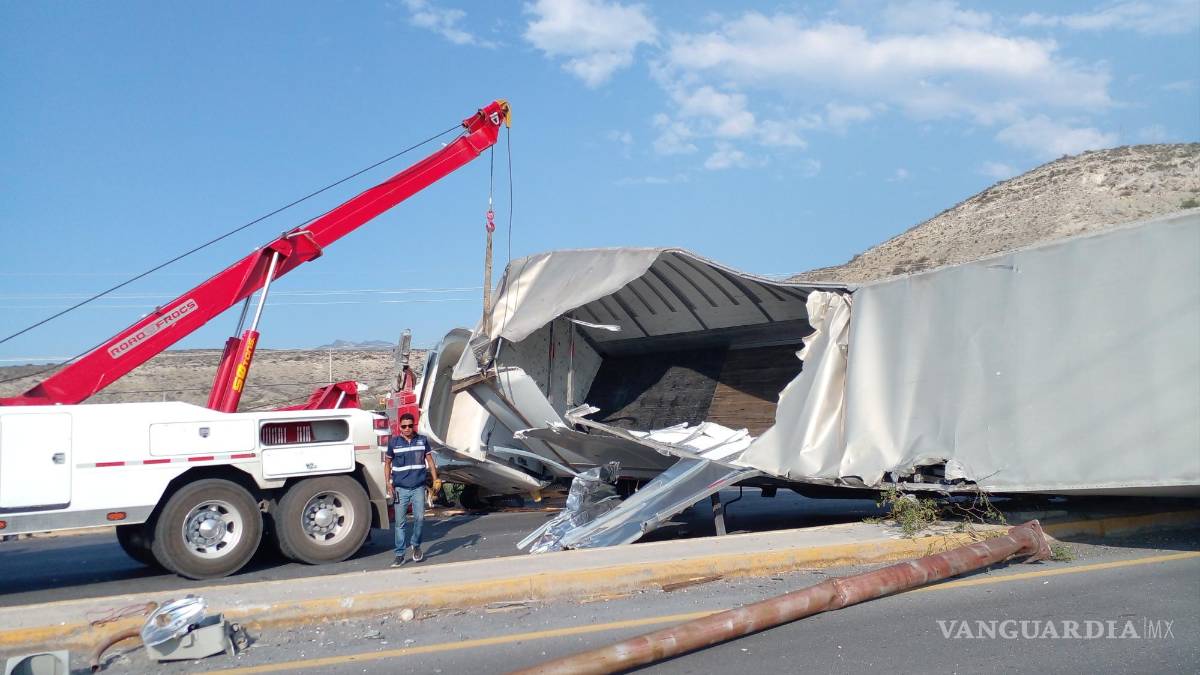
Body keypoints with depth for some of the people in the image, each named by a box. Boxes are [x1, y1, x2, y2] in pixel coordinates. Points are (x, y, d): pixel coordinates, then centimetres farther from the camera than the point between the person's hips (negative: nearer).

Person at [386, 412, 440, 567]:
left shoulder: (422, 440, 5)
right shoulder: (394, 442, 2)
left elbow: (430, 461, 11)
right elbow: (388, 463, 10)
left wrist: (435, 480, 5)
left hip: (418, 487, 1)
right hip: (401, 488, -1)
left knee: (419, 517, -6)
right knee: (400, 522, 1)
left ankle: (415, 545, 20)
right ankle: (400, 555, 8)